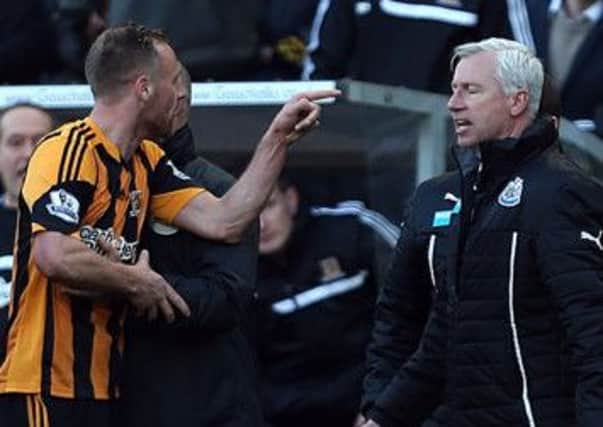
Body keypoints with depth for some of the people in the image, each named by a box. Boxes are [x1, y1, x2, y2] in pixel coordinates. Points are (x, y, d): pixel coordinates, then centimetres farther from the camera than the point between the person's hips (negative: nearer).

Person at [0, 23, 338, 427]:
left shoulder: (146, 160, 15)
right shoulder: (69, 151, -14)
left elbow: (222, 221, 9)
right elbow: (53, 255, -27)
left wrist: (279, 137, 9)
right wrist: (136, 281, -12)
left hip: (100, 386, 9)